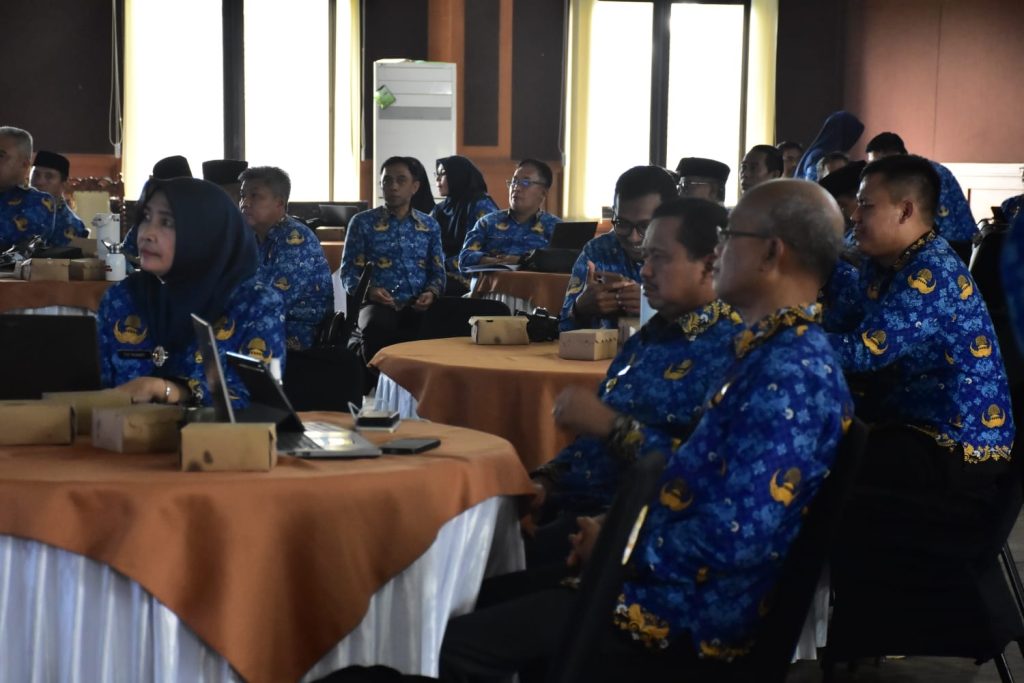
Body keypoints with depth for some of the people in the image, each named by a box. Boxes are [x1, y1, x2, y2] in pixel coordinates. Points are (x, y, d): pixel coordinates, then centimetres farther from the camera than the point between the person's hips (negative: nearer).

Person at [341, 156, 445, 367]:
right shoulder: (362, 223, 9)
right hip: (378, 303, -2)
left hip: (418, 306, 2)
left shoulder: (430, 225, 18)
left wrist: (431, 293, -7)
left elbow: (437, 271, 15)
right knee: (377, 327, -39)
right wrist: (369, 290, -14)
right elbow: (349, 272, 6)